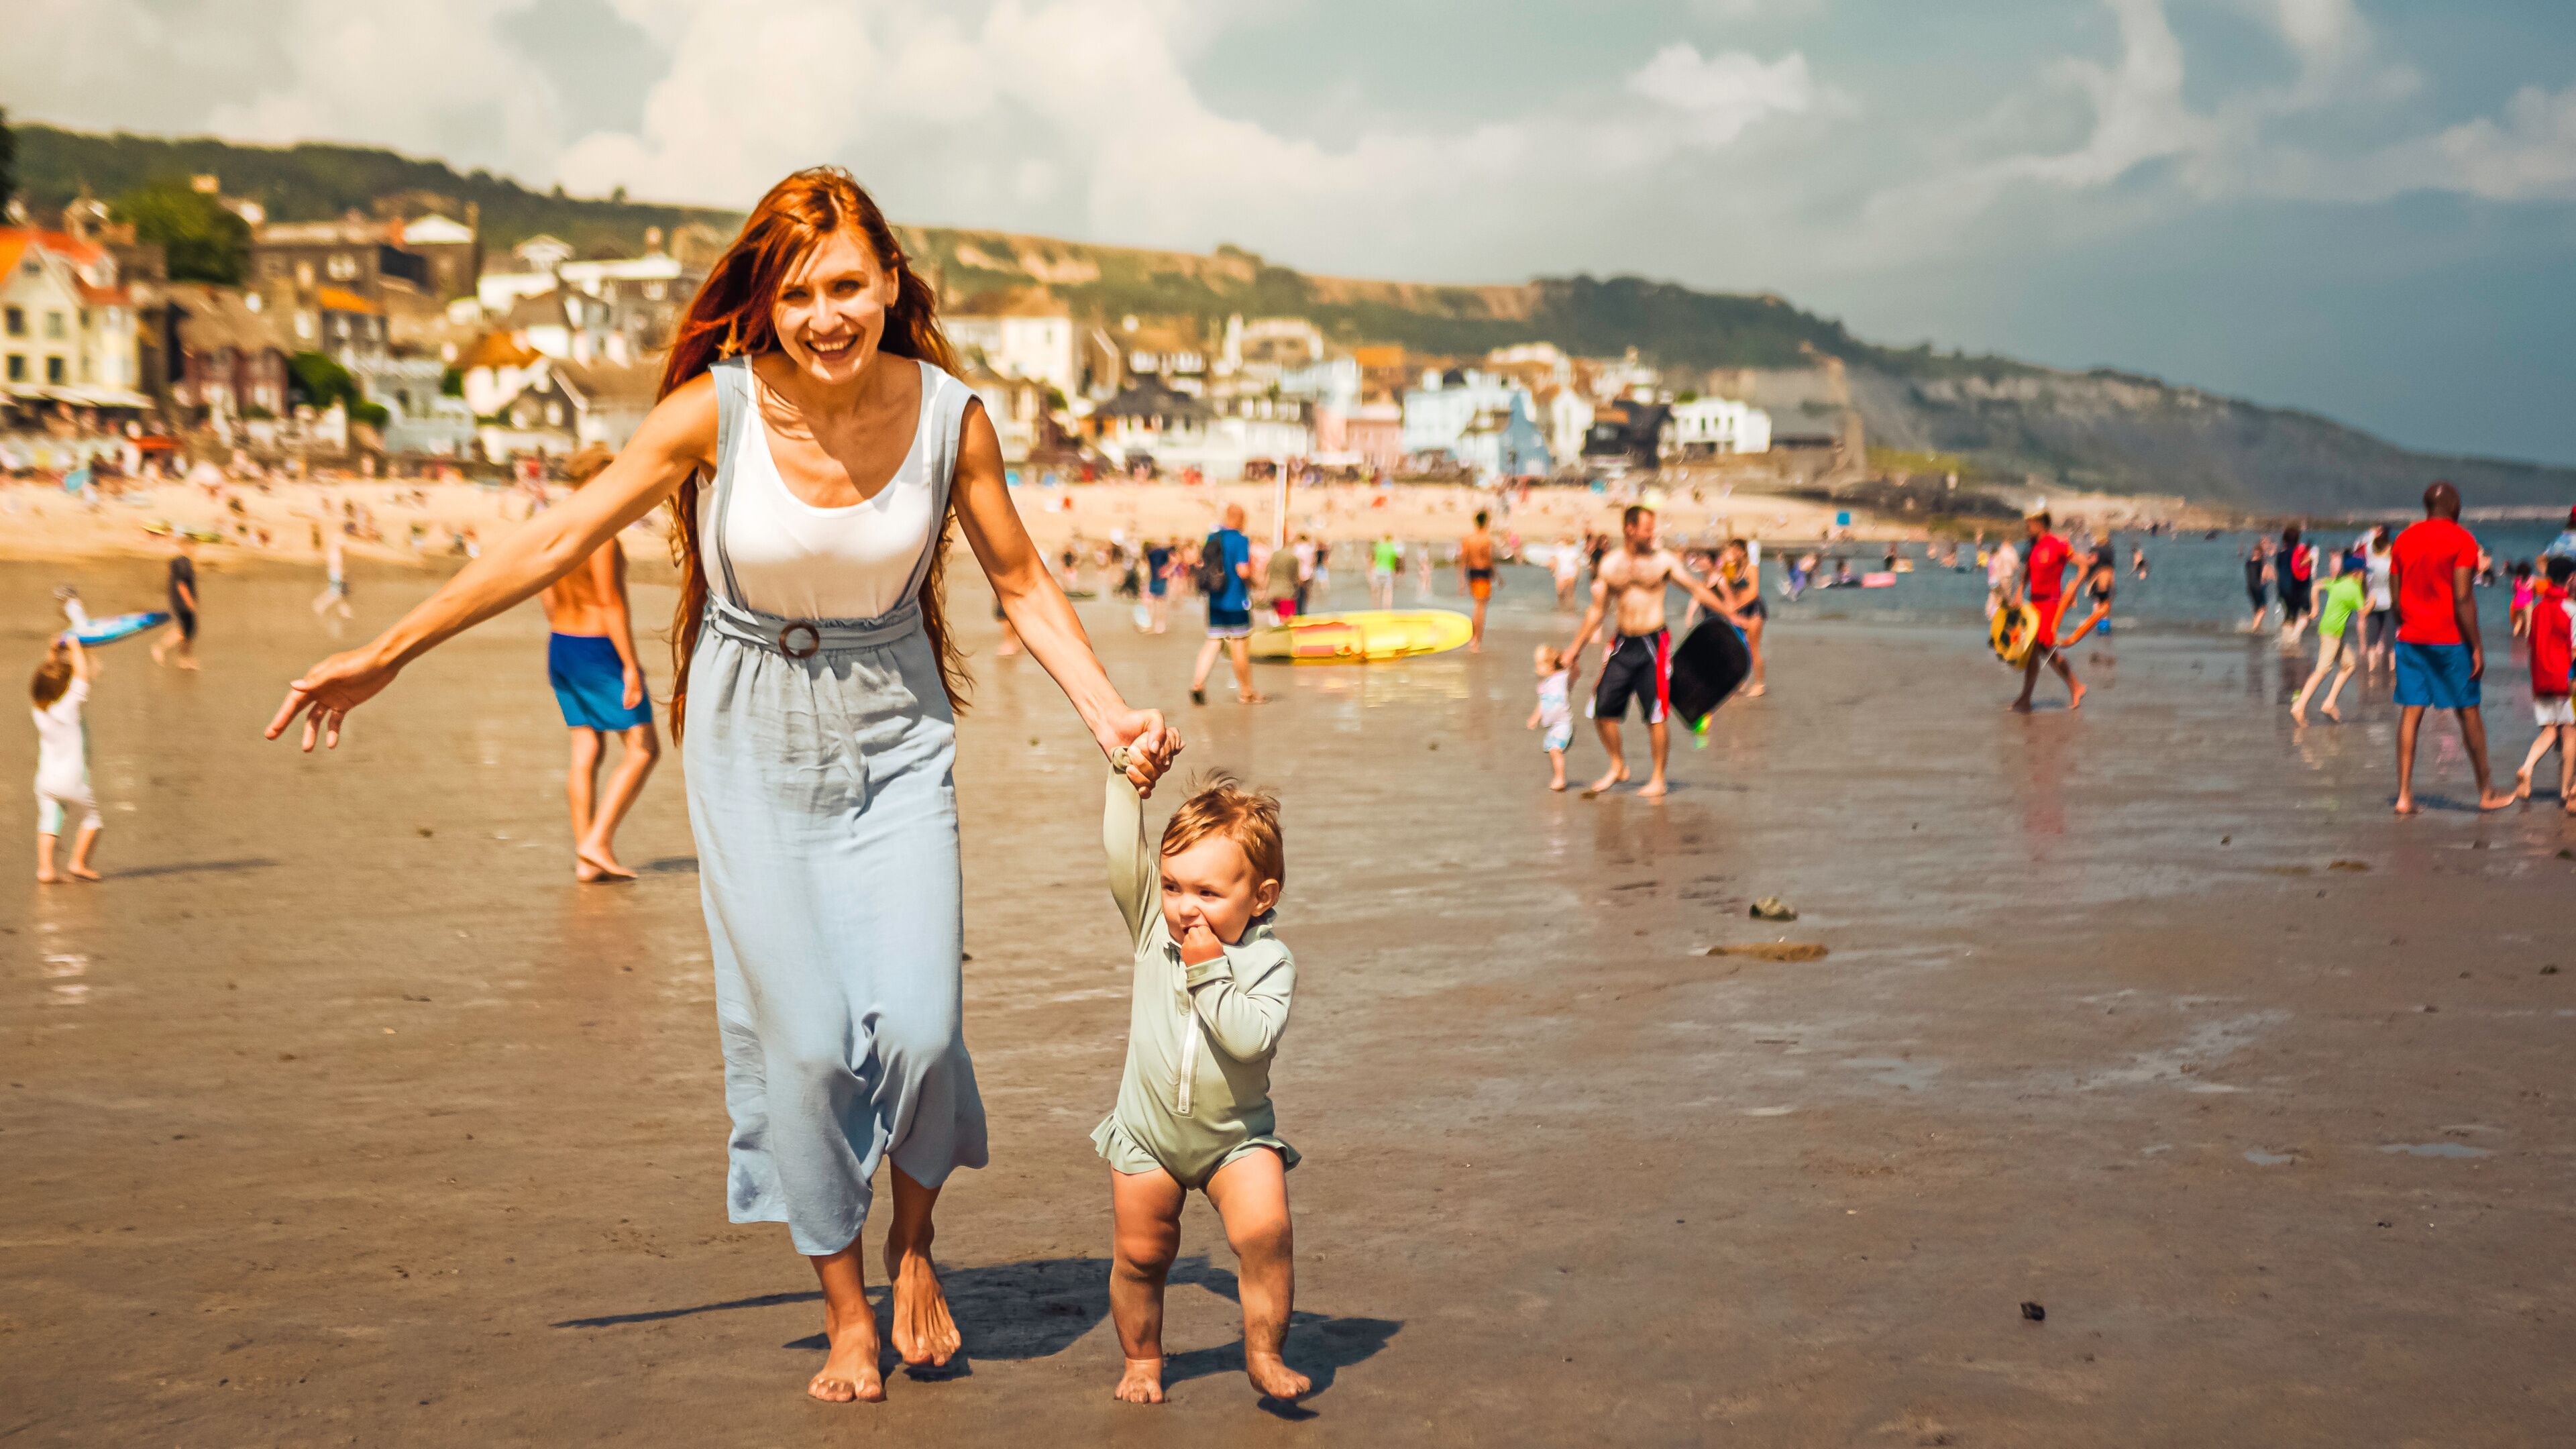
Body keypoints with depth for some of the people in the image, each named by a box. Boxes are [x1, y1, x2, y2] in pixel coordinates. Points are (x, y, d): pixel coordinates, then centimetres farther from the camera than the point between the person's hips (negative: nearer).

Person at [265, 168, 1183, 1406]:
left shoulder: (949, 416, -11)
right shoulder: (717, 408, -15)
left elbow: (1023, 584, 3)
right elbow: (559, 538, -8)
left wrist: (1108, 713, -9)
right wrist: (382, 656, -5)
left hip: (896, 740, 1)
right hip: (752, 745, -1)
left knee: (917, 1025, -11)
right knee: (800, 1038, -3)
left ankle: (911, 1249, 19)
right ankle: (845, 1313, 16)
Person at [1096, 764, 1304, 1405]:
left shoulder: (1270, 960, -17)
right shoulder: (1152, 925, -8)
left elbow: (1252, 1038, -31)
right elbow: (1122, 852, -17)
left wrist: (1207, 971, -30)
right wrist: (1127, 775, -18)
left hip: (1238, 1134, -2)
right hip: (1147, 1131, 2)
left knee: (1266, 1231, -19)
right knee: (1140, 1252, 6)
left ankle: (1264, 1355, -2)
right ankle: (1141, 1358, 29)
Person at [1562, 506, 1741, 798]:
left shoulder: (1663, 560, -2)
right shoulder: (1609, 564, 5)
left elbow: (1696, 589, 5)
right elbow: (1597, 609, 13)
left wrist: (1731, 616, 1)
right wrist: (1576, 647, 12)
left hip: (1653, 644, -3)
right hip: (1621, 645, 3)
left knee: (1656, 714, -2)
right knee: (1603, 710, 1)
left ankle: (1658, 778, 11)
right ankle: (1617, 766, 23)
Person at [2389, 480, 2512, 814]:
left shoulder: (2404, 540, 9)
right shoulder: (2461, 540, -8)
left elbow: (2395, 598, 9)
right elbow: (2463, 599, -14)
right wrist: (2477, 646, -10)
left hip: (2410, 639, 5)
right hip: (2450, 640, -5)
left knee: (2410, 713, 3)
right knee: (2469, 712, 6)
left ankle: (2404, 795, -3)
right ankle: (2486, 793, 16)